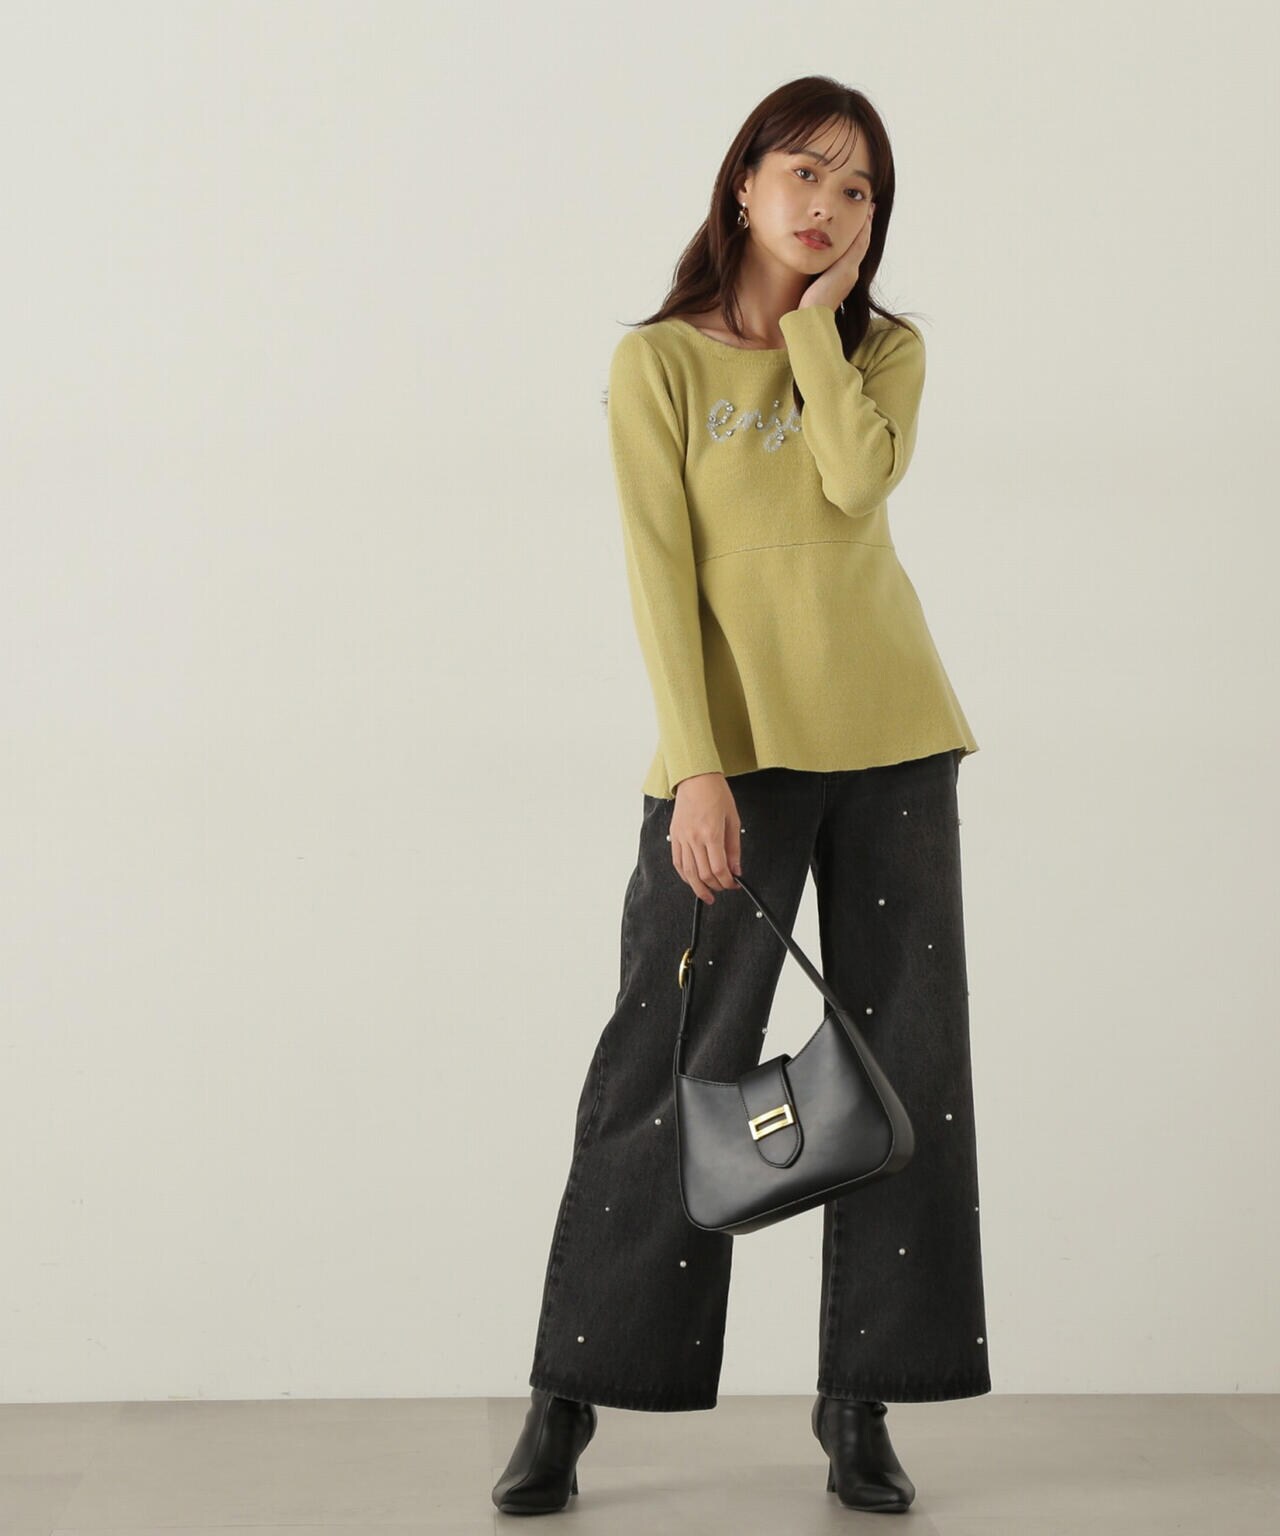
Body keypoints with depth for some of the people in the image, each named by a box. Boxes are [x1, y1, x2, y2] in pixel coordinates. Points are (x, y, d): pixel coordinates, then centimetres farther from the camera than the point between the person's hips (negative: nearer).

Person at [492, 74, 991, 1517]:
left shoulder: (888, 351, 9)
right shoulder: (657, 363, 1)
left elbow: (858, 480, -13)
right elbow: (661, 570, -7)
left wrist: (815, 316, -4)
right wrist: (697, 766, -15)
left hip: (889, 742, 3)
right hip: (735, 747, -3)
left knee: (902, 1063, 3)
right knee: (666, 1069, -3)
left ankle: (859, 1403, 14)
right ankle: (568, 1397, 8)